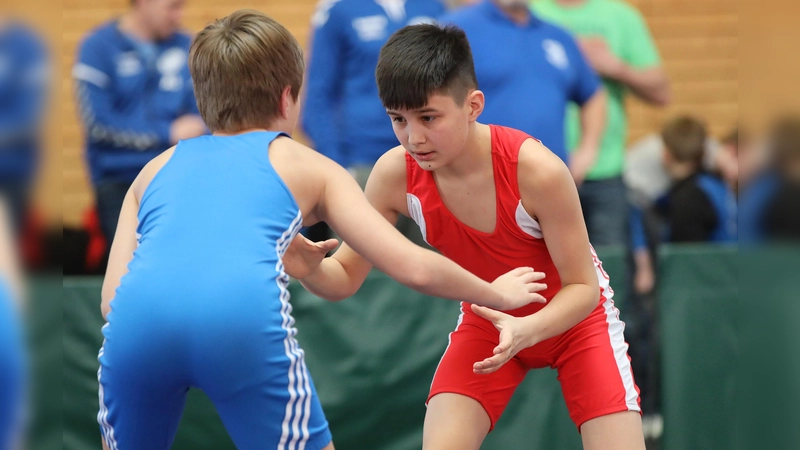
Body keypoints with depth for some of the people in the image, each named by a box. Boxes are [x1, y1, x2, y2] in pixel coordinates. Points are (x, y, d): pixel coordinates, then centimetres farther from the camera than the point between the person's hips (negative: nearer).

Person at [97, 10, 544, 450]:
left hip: (137, 319, 3)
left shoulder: (158, 167, 34)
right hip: (244, 318, -2)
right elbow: (415, 268, 23)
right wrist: (497, 293, 43)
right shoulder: (308, 166, 28)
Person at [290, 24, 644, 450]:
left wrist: (528, 330, -42)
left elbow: (582, 287, -22)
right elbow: (345, 276, -12)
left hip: (571, 315, -2)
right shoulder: (395, 174, -23)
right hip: (487, 321, 2)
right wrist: (312, 269, -36)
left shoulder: (537, 169, -32)